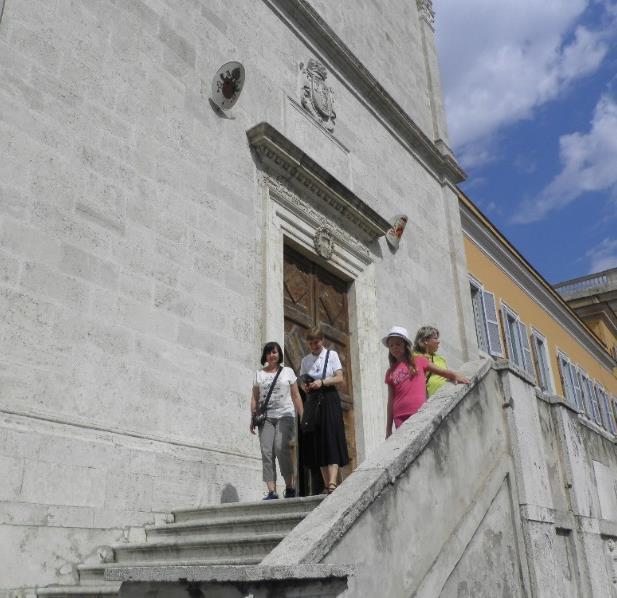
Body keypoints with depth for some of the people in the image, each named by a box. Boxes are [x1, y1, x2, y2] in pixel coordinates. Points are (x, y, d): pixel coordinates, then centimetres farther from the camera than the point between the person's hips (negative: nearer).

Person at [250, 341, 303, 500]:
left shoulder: (288, 371, 11)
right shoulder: (259, 374, 15)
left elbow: (296, 396, 9)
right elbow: (255, 397, 12)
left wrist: (302, 417, 1)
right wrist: (253, 418, 3)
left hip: (285, 416, -2)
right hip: (266, 417, 2)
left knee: (281, 448, -19)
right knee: (267, 452, -9)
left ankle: (289, 487, -8)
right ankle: (271, 491, -10)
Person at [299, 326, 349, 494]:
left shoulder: (331, 355, 3)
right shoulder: (305, 360, 12)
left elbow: (340, 378, -4)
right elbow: (301, 380, 13)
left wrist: (322, 382, -17)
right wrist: (304, 386, -9)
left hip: (329, 400, -4)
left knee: (332, 441, -13)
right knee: (317, 443, 2)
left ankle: (332, 483, -20)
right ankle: (326, 485, 7)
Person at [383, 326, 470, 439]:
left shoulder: (418, 361, 10)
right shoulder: (390, 373, 13)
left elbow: (442, 371, 6)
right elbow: (391, 401, 13)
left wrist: (456, 375, -15)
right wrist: (388, 428, 10)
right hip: (400, 418, 1)